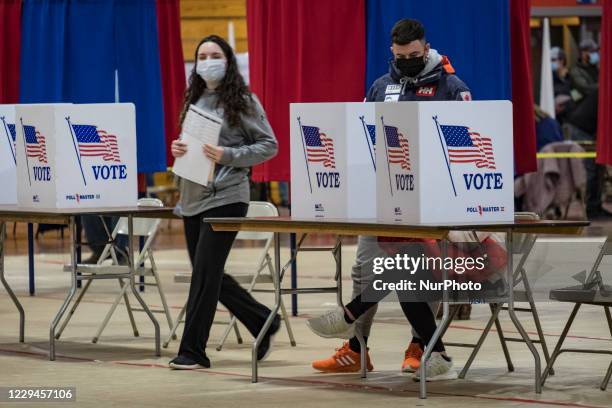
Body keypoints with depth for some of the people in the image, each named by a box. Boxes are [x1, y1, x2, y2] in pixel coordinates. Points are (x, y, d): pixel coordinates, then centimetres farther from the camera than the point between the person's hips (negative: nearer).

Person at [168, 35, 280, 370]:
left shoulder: (243, 100, -4)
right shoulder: (194, 99, 14)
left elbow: (269, 145, -5)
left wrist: (228, 156, -18)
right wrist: (178, 150, 1)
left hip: (226, 195, -7)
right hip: (193, 195, 7)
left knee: (205, 272, -9)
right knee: (208, 273, 10)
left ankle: (193, 350, -3)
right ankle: (263, 322, 27)